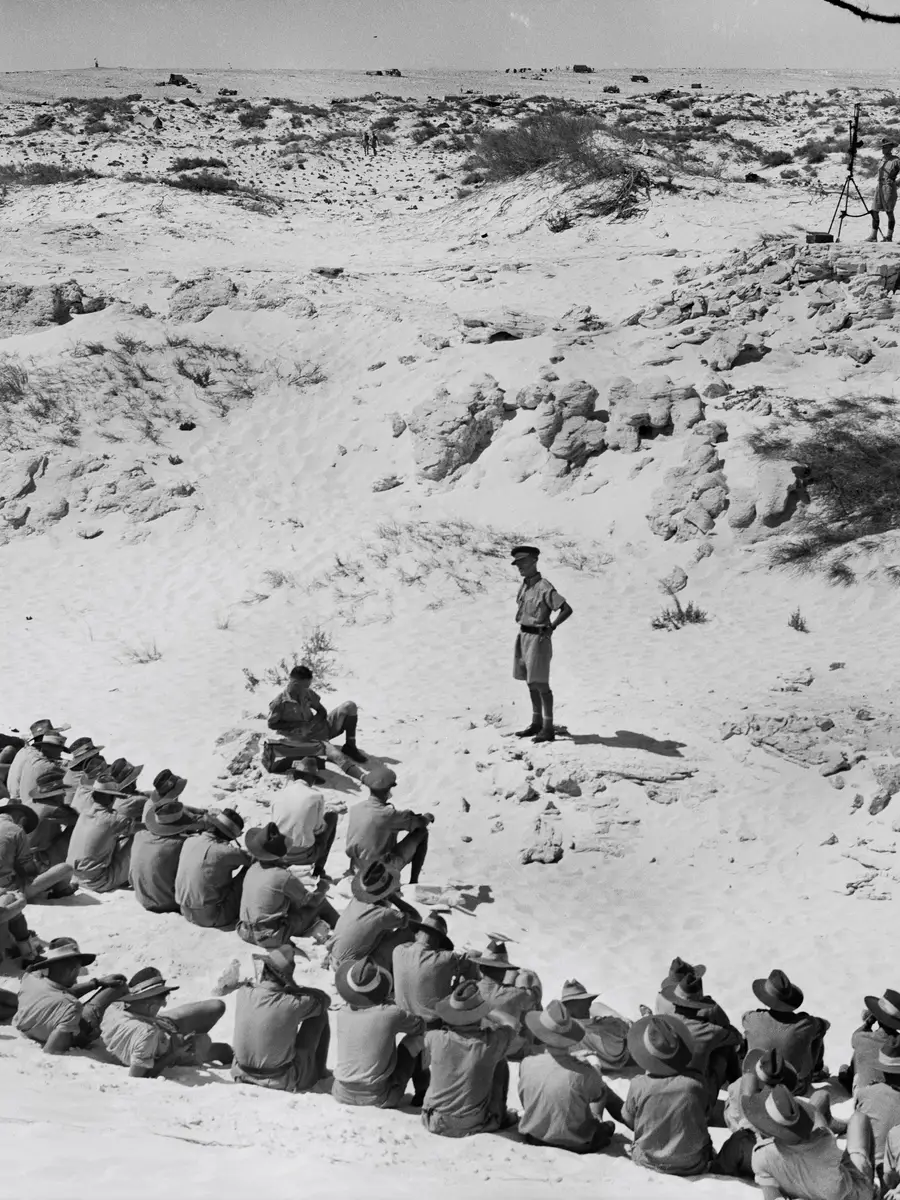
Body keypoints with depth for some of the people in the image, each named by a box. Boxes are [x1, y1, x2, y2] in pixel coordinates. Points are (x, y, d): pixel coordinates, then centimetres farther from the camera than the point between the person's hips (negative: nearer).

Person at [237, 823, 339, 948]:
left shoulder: (254, 868, 1)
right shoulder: (283, 877, -19)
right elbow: (311, 900, -4)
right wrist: (323, 888, 16)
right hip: (272, 938, -7)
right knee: (320, 902, 5)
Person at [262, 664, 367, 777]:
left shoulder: (307, 693, 2)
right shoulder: (280, 702, -14)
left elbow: (322, 711, 9)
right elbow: (272, 724, -5)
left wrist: (311, 724, -12)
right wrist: (296, 725, -13)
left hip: (322, 728, 6)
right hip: (306, 738, -6)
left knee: (349, 706, -12)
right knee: (335, 755, -36)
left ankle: (350, 747, -3)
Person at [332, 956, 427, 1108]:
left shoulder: (341, 1014, -8)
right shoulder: (391, 1014, -17)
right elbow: (420, 1026, 3)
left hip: (342, 1095, 3)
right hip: (379, 1099, -3)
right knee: (415, 1038, 11)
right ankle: (422, 1091, 22)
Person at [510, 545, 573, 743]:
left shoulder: (544, 587, -17)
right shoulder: (524, 585, 8)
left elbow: (567, 609, -20)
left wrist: (551, 627, -15)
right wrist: (521, 626, 14)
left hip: (538, 638, -8)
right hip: (523, 636, 8)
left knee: (540, 683, -6)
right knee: (530, 682, 14)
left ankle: (548, 728, 0)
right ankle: (537, 723, 24)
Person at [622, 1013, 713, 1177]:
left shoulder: (638, 1085, -18)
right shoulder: (696, 1083, -18)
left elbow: (628, 1120, -1)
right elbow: (703, 1114, 1)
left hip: (648, 1162, 1)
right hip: (693, 1166, 0)